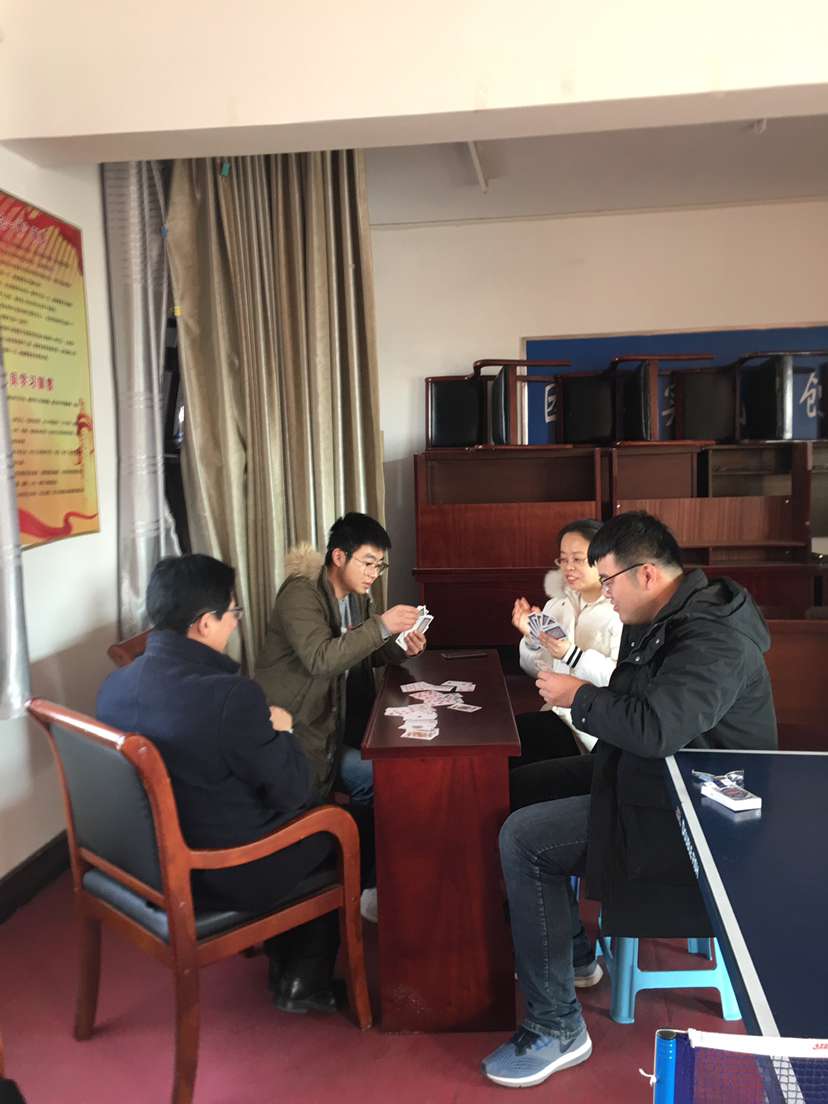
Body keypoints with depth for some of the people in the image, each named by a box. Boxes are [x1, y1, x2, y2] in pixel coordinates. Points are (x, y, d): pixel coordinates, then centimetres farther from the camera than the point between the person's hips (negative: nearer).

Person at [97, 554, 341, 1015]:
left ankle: (284, 959, 38)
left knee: (300, 811, 27)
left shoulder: (115, 684, -6)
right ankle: (306, 983, 29)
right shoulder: (231, 695, -30)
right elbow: (295, 790, -19)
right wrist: (280, 731, -2)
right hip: (226, 875, -7)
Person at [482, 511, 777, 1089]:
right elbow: (634, 703, 17)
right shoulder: (663, 619, 7)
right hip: (650, 768, 11)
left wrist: (579, 696, -23)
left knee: (522, 840, -19)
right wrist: (579, 691, -1)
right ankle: (572, 951, 25)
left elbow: (656, 727, -39)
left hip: (684, 809, -11)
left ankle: (557, 1029, -6)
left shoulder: (713, 639, -26)